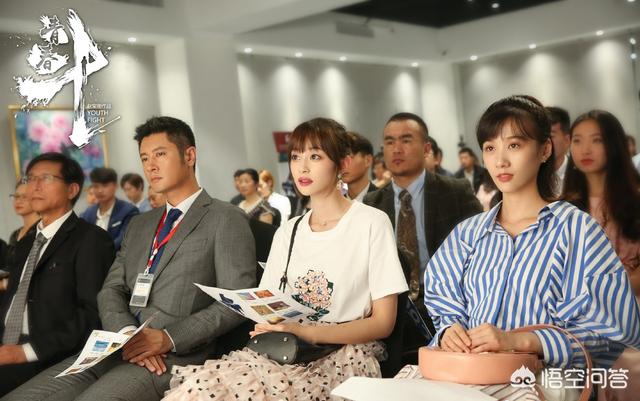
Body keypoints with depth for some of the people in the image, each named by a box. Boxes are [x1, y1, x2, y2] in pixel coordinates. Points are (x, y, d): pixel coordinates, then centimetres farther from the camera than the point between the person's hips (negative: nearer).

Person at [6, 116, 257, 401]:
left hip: (174, 357, -6)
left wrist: (169, 338, -16)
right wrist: (127, 333, -8)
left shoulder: (226, 220, 0)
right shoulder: (138, 225, 22)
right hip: (117, 349, 6)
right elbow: (112, 290, 13)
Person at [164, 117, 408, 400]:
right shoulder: (287, 233, 16)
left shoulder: (371, 223, -1)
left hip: (345, 358, -4)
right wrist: (265, 323, -10)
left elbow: (382, 323, -4)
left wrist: (307, 331, -17)